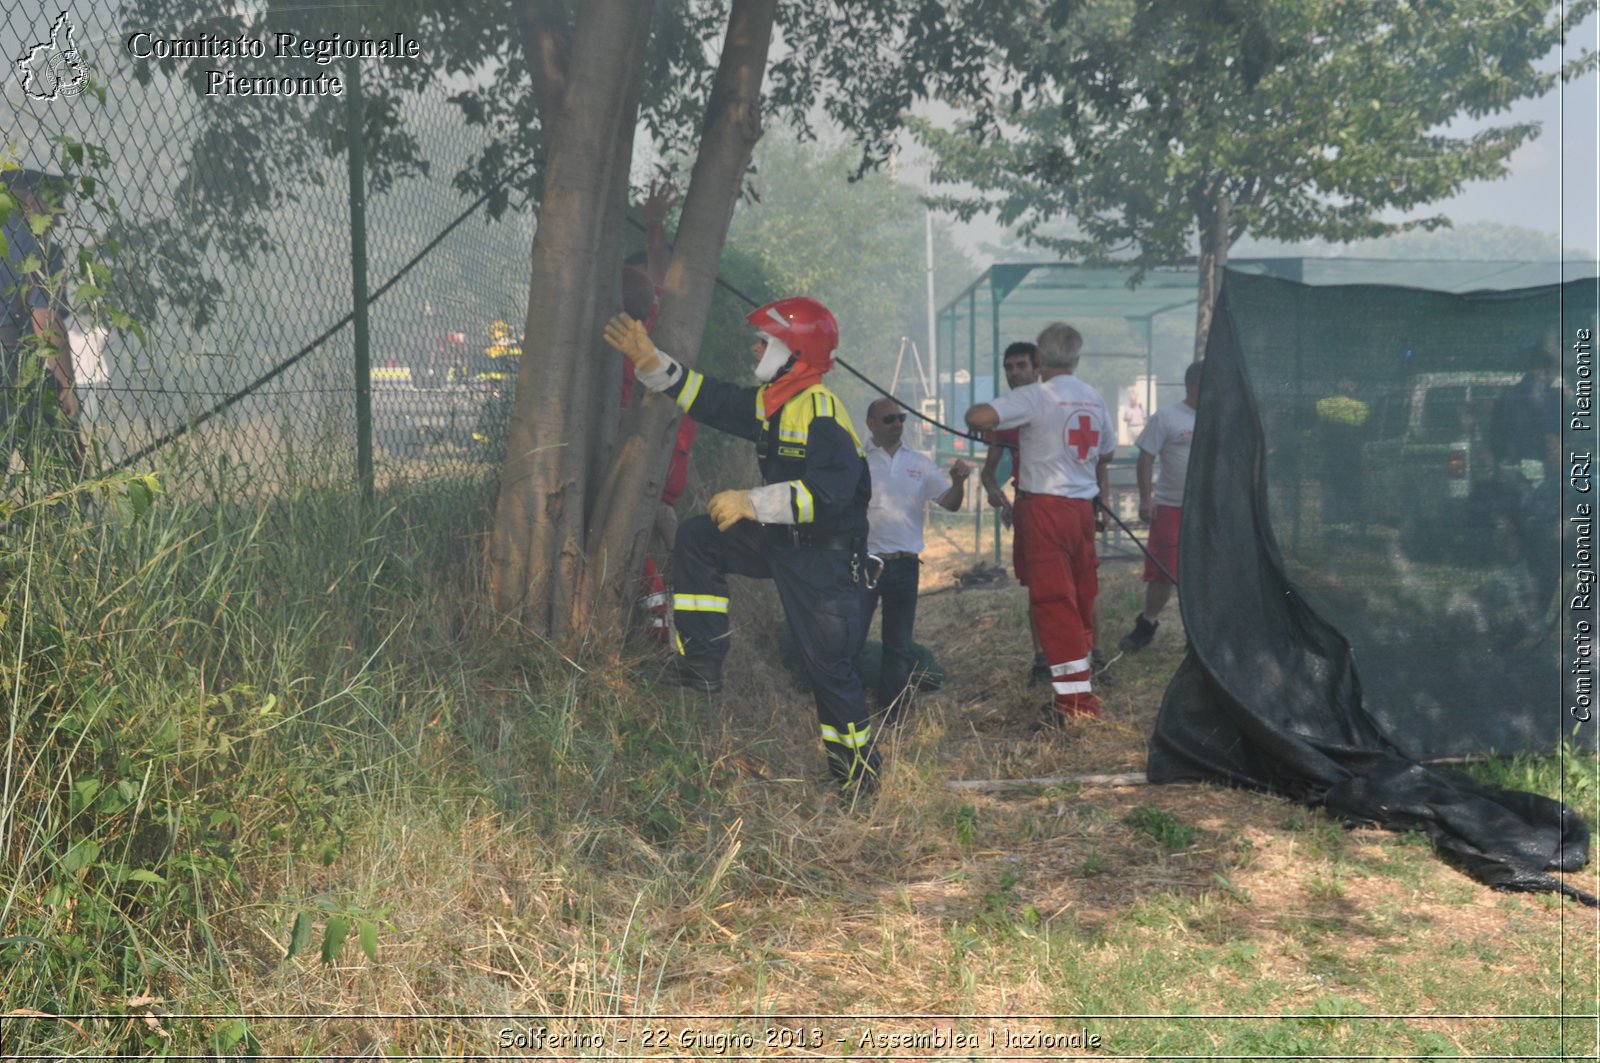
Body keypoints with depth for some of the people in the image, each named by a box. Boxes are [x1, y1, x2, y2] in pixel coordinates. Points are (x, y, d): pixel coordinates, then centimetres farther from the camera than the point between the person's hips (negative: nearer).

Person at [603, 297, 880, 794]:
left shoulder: (820, 413, -24)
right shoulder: (768, 403, 5)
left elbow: (829, 491, -35)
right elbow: (708, 398, 13)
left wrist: (753, 503, -36)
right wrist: (648, 359, 6)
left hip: (825, 556, -9)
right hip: (780, 540, 9)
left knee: (829, 662, -3)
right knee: (697, 538, 6)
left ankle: (858, 768, 15)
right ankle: (702, 661, 9)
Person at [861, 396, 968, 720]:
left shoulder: (920, 464, 9)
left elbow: (951, 503, 5)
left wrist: (957, 481, -16)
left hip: (905, 566, 4)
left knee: (899, 646, 10)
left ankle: (891, 716, 19)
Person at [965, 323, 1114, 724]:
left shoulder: (1036, 396, -11)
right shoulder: (1094, 400, 10)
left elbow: (978, 417, -22)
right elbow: (1106, 452, 22)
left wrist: (977, 423, 1)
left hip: (1045, 506, -6)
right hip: (1083, 507, 7)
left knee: (1053, 601, -4)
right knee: (1080, 600, 14)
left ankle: (1076, 698, -6)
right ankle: (1081, 688, 23)